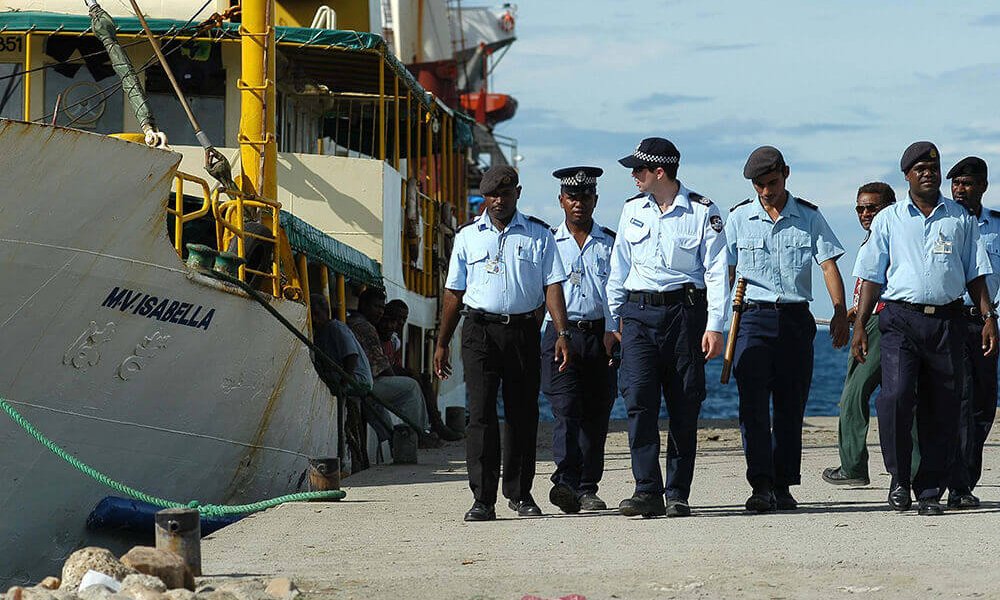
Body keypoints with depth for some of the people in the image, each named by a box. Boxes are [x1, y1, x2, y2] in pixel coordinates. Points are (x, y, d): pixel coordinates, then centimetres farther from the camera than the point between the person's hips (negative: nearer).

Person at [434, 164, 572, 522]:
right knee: (481, 413, -9)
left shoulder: (539, 235, 7)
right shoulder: (468, 236, 9)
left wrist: (562, 334, -11)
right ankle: (483, 500, -10)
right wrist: (442, 343, 10)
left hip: (524, 331, 1)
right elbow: (454, 292, 12)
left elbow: (552, 286, 1)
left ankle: (519, 493, 21)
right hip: (480, 331, -1)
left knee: (522, 413, 7)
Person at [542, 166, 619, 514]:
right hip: (561, 333, -2)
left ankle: (587, 489, 9)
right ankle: (565, 483, -28)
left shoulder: (611, 244, 13)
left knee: (596, 414, 2)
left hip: (601, 337, 2)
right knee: (566, 409, -16)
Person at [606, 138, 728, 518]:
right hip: (639, 314, 3)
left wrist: (714, 326, -10)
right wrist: (613, 320, 16)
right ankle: (647, 491, -13)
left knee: (684, 408, 0)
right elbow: (619, 268, 19)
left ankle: (678, 495, 7)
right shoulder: (632, 210, 12)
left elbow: (716, 272, -3)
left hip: (684, 312, -3)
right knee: (639, 401, -11)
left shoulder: (702, 212, -1)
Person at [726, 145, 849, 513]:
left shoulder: (809, 217, 7)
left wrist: (840, 313, -9)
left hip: (796, 318, 1)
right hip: (753, 317, -1)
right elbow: (726, 270, 9)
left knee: (791, 405, 3)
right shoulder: (739, 218, 7)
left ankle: (783, 486, 10)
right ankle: (761, 486, -18)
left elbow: (828, 264, 1)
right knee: (753, 404, -12)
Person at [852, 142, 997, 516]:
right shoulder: (888, 220, 9)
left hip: (946, 320, 2)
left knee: (941, 408, 0)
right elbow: (872, 277, 8)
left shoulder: (960, 218, 13)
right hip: (900, 319, -2)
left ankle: (930, 491, 7)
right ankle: (899, 478, -1)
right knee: (895, 395, -18)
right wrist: (860, 325, 1)